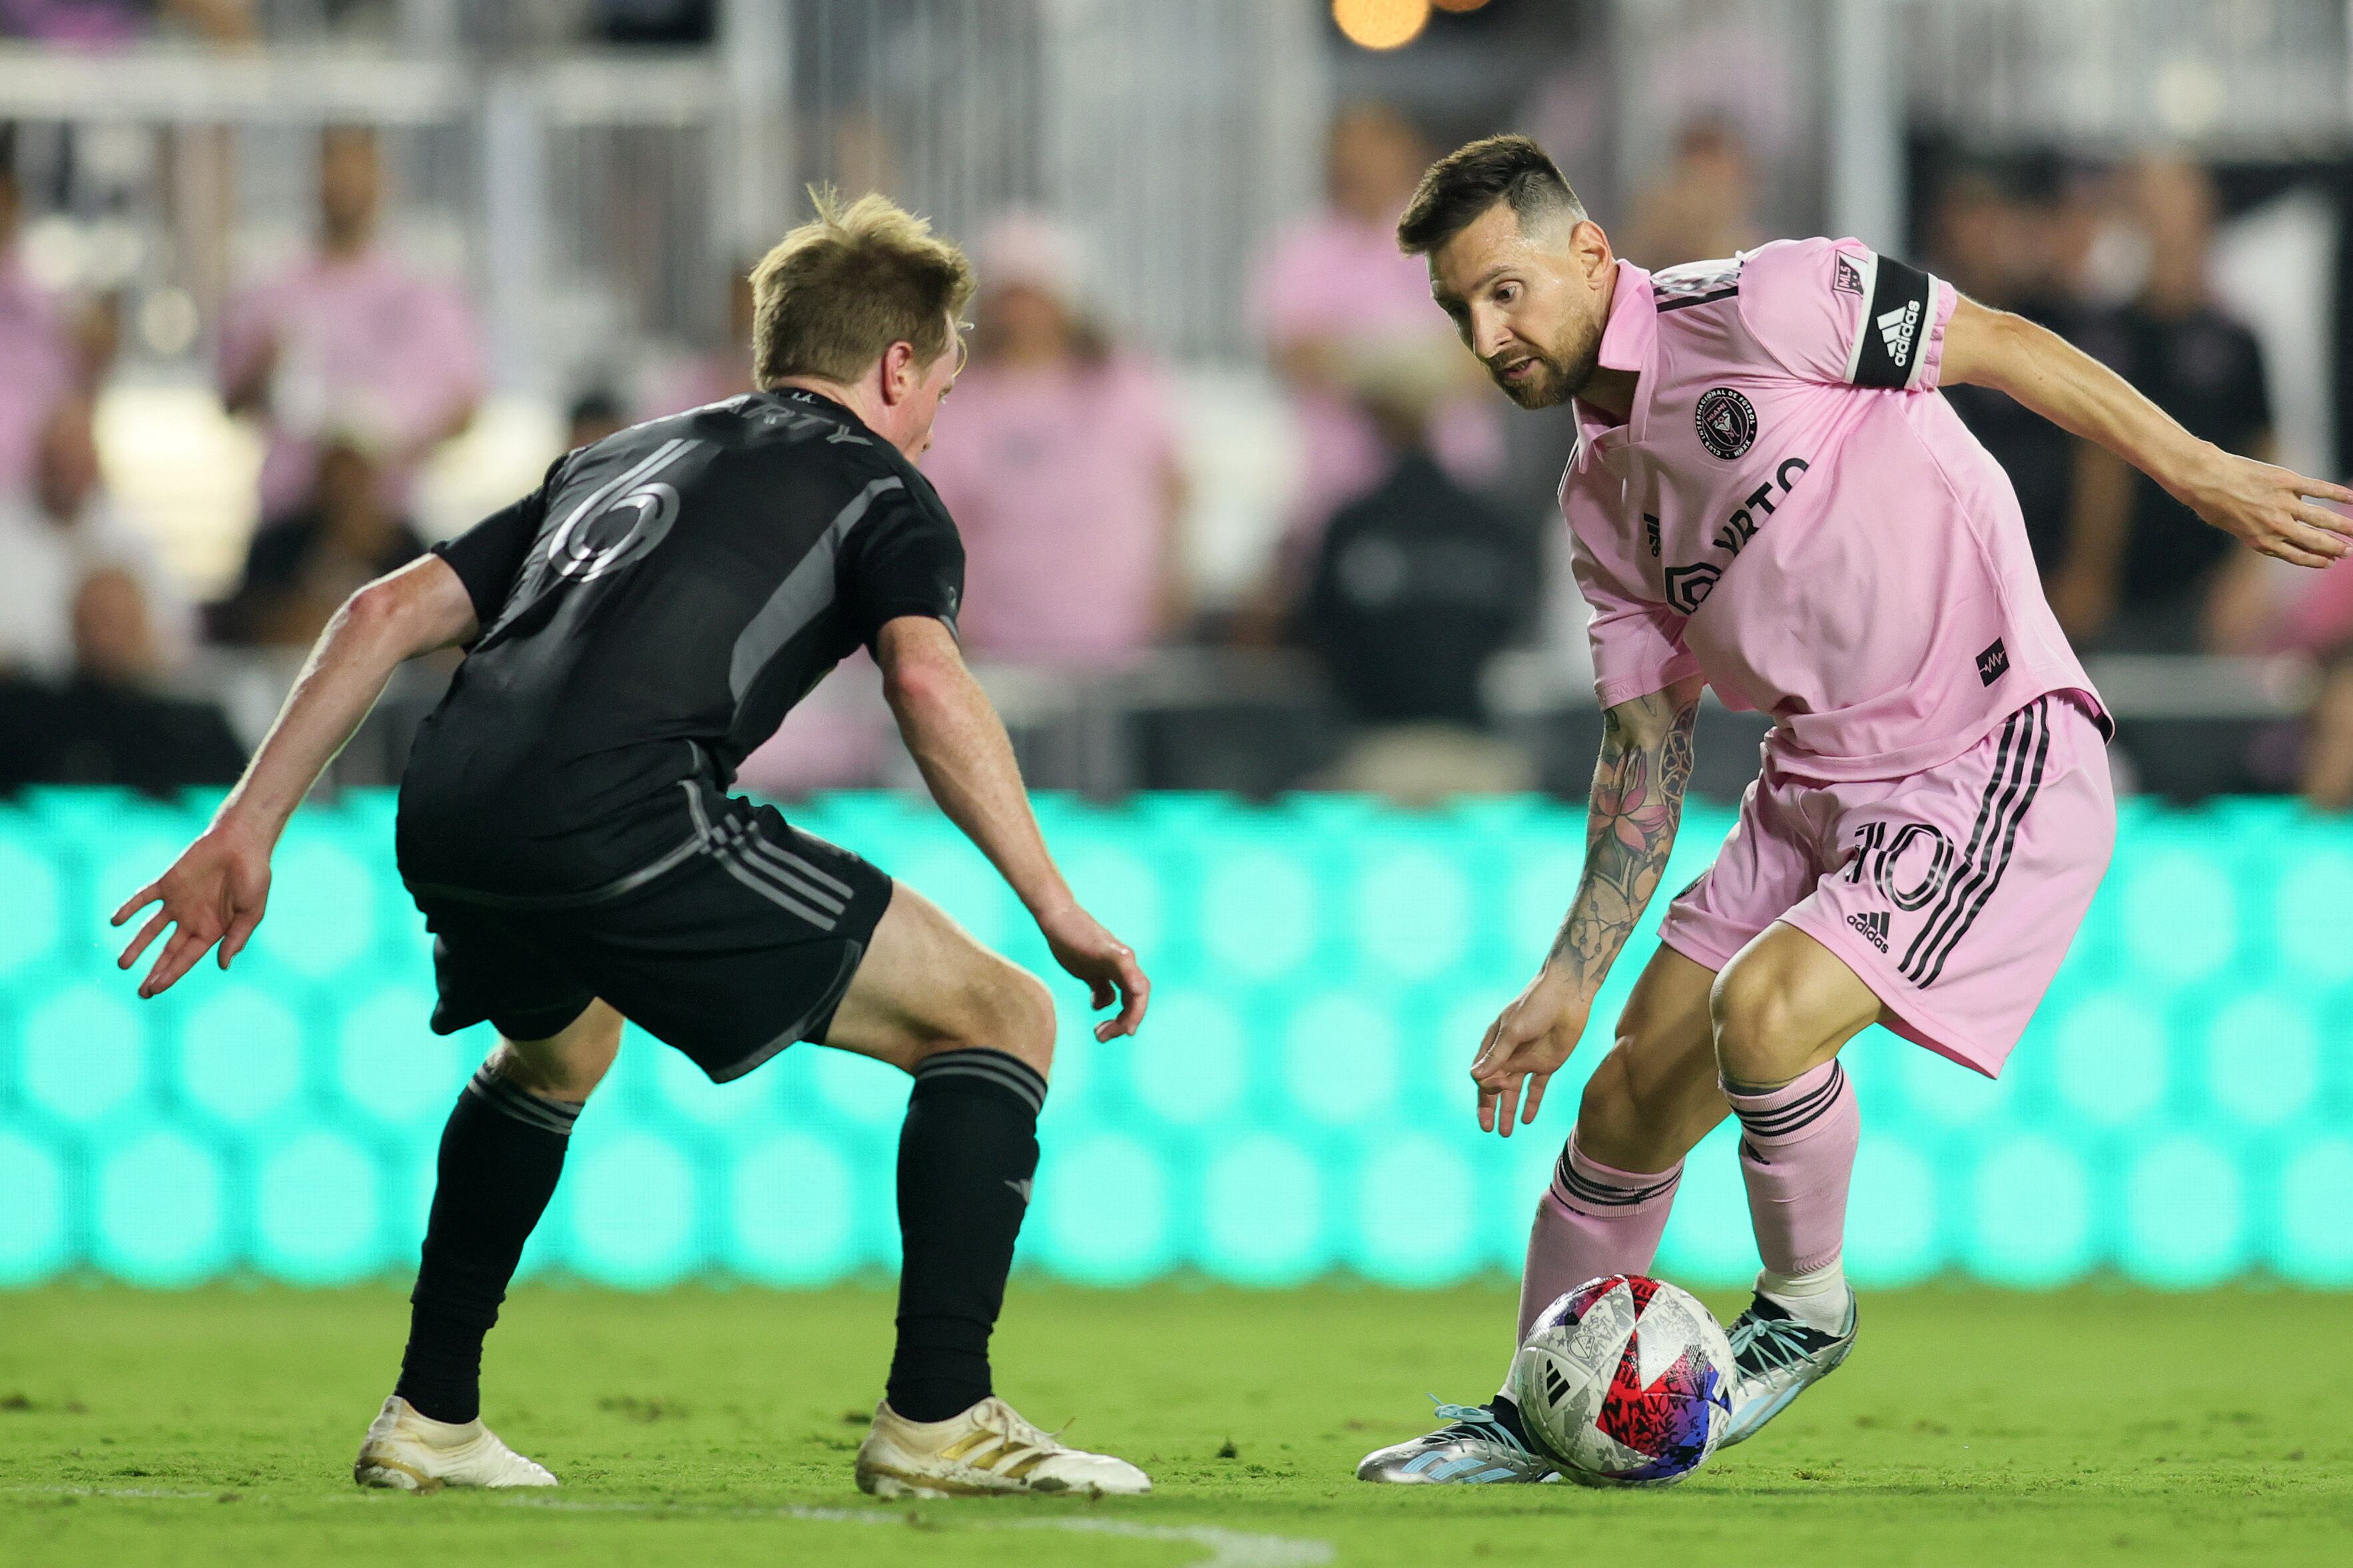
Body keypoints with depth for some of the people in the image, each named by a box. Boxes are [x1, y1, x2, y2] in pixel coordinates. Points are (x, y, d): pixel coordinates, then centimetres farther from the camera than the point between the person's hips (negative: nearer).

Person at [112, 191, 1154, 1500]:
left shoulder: (620, 461, 33)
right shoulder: (880, 490, 15)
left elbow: (389, 614, 26)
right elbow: (928, 681, -6)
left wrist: (246, 833, 26)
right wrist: (1062, 911, -5)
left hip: (447, 816, 7)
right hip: (624, 814, -7)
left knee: (559, 1048, 40)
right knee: (998, 1018, 4)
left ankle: (431, 1418, 37)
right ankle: (938, 1418, -4)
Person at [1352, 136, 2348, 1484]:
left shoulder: (1750, 310, -13)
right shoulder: (1602, 496, 11)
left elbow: (2001, 345, -8)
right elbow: (1647, 752, 17)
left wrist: (2202, 475, -10)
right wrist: (1567, 984, 13)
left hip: (1997, 766, -8)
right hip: (1819, 789, 8)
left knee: (1763, 1015, -26)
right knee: (1630, 1103, 6)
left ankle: (1805, 1309, 0)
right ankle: (1538, 1415, 25)